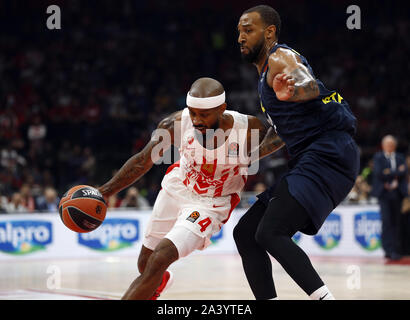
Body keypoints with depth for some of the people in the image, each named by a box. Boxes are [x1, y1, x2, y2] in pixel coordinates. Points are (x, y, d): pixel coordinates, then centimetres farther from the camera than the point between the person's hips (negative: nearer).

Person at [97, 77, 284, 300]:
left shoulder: (248, 129, -27)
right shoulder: (177, 123, -23)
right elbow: (143, 161, -11)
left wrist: (255, 153, -26)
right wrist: (104, 192, -14)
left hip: (209, 205, -3)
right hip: (175, 190, 3)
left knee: (159, 260, -22)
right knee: (144, 265, 18)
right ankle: (160, 282, 56)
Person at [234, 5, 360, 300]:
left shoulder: (280, 57, -6)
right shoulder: (266, 75, 24)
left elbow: (309, 85, -31)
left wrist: (293, 89, -52)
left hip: (329, 154, -10)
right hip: (306, 162, 10)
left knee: (269, 233, -24)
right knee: (245, 233, 8)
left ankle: (325, 298, -29)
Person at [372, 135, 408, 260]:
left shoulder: (400, 158, 15)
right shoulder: (378, 157, 7)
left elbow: (404, 173, -1)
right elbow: (379, 173, -9)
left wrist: (389, 173, -10)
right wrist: (397, 172, -6)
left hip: (397, 193, 3)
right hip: (384, 193, -3)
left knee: (397, 222, 4)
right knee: (386, 221, -13)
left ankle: (397, 250, 8)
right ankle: (389, 250, -15)